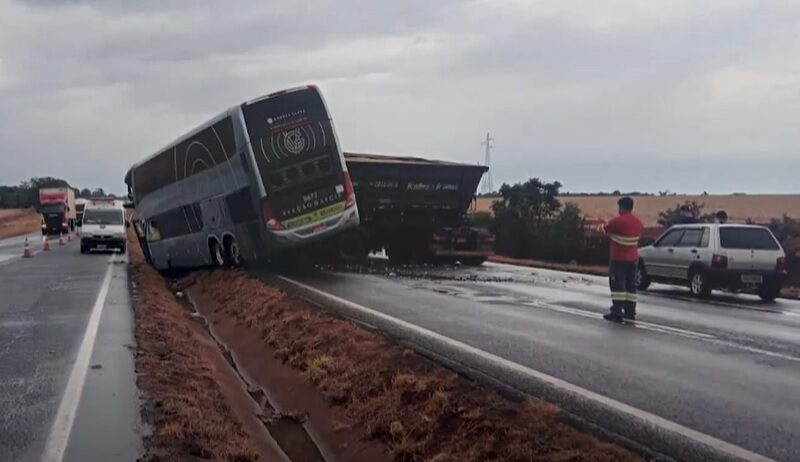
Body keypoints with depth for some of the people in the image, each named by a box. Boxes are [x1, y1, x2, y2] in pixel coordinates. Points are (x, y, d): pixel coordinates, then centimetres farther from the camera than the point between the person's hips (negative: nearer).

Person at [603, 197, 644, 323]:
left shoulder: (617, 221, -16)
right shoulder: (638, 222, 6)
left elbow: (606, 231, -1)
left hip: (618, 259, -7)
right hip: (633, 259, 7)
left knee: (617, 285, -5)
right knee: (631, 285, 12)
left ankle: (617, 313, -9)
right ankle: (630, 312, 15)